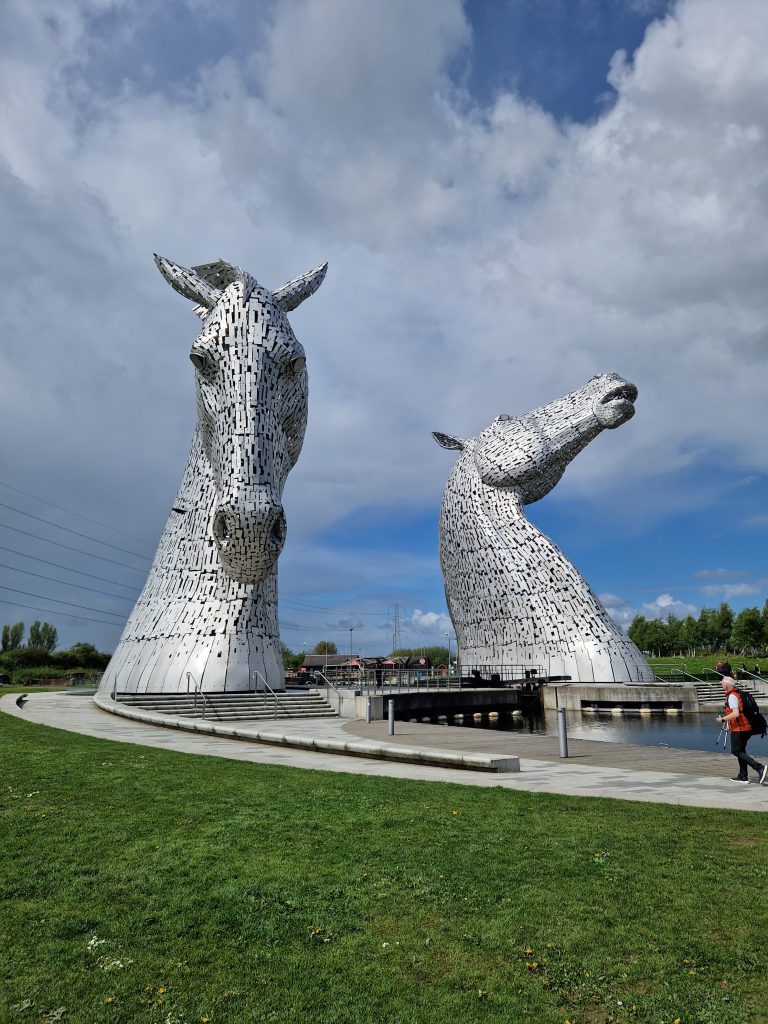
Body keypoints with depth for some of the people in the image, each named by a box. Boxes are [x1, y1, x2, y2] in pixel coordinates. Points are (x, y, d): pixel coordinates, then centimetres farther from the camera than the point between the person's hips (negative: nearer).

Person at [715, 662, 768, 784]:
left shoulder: (731, 696, -17)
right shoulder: (738, 693, 12)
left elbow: (736, 713, -27)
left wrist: (722, 719, -16)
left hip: (739, 728, -9)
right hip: (746, 728, 9)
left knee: (736, 751, -3)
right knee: (741, 750, 15)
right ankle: (743, 776, 18)